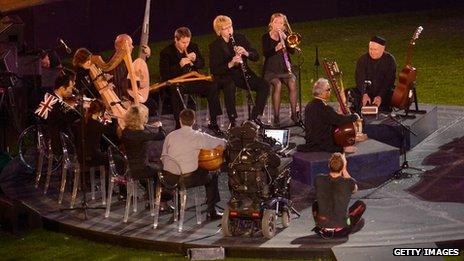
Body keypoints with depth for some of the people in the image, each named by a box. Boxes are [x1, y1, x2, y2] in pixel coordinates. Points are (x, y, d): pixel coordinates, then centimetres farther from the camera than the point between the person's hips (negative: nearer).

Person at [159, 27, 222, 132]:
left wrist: (195, 59, -12)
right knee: (176, 91, -38)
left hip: (191, 80, 5)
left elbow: (202, 64, 12)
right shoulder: (166, 52, -9)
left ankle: (213, 123, -6)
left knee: (212, 87, -15)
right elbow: (163, 74, -16)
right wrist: (179, 65, -28)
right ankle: (179, 126, -32)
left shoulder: (193, 47, 7)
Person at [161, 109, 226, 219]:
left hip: (170, 178, 3)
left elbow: (163, 157, 8)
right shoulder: (199, 136, -4)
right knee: (212, 177, 23)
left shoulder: (170, 136, 4)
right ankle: (212, 211, 24)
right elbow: (222, 143, -1)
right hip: (189, 178, -3)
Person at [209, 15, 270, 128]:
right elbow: (214, 70, -11)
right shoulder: (214, 46, -5)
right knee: (230, 86, -39)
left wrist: (246, 53, -17)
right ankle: (232, 120, -26)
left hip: (243, 73, 4)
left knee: (264, 85, -19)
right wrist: (230, 64, -26)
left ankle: (254, 116, -5)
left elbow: (256, 56, 5)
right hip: (225, 77, -4)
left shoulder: (241, 38, 6)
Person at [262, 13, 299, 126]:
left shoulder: (285, 36, 11)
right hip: (270, 70, -2)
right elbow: (265, 53, -12)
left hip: (284, 69, 2)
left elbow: (292, 50, -5)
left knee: (292, 83, -28)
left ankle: (294, 114, -19)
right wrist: (276, 49, -30)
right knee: (278, 84, -32)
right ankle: (276, 116, -27)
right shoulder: (266, 37, 3)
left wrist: (285, 39, -19)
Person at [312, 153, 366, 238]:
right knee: (361, 204, 24)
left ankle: (322, 229, 12)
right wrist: (345, 171, 7)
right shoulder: (349, 183, -18)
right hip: (341, 225, -1)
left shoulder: (319, 180, -13)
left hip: (322, 224, 1)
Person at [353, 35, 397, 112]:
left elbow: (389, 81, -11)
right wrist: (364, 94, -26)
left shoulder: (389, 60, -4)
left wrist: (380, 96, -25)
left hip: (384, 92, -1)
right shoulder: (363, 59, 0)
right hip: (365, 91, 1)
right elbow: (360, 79, -8)